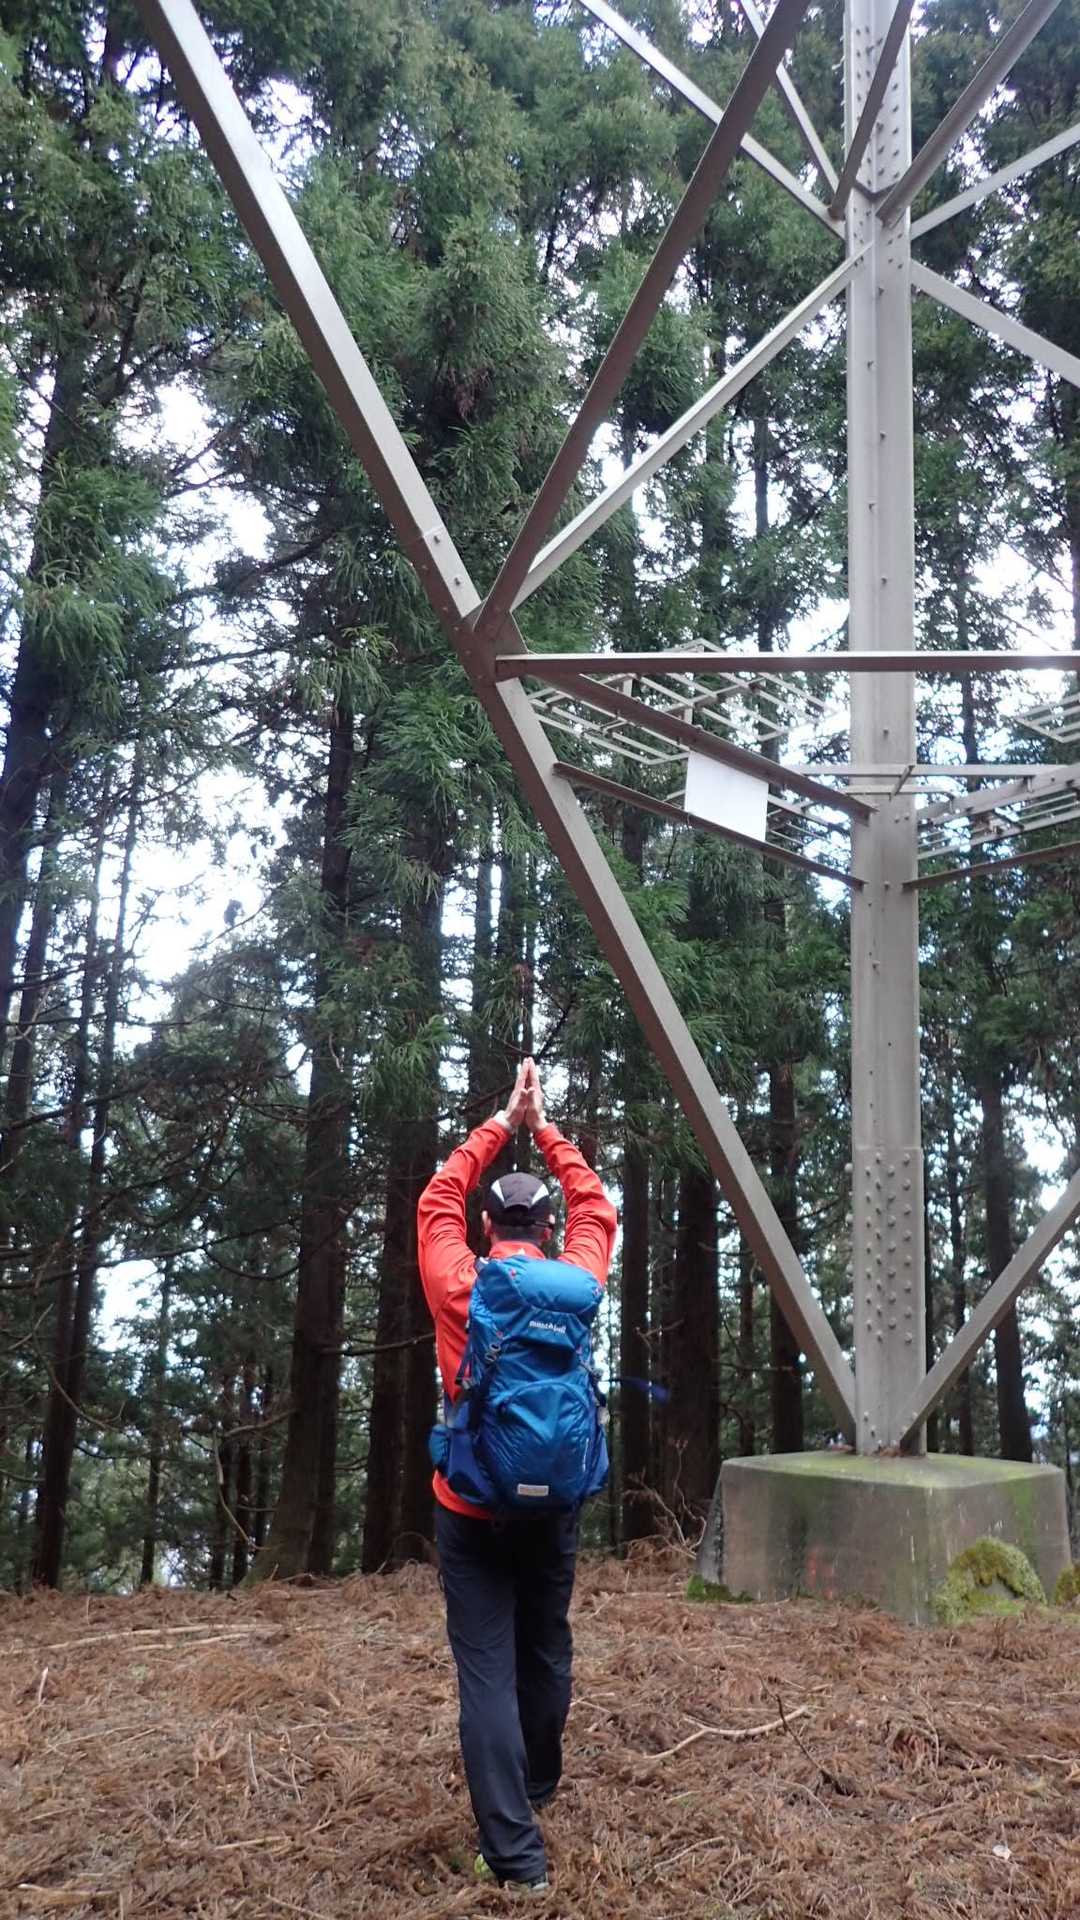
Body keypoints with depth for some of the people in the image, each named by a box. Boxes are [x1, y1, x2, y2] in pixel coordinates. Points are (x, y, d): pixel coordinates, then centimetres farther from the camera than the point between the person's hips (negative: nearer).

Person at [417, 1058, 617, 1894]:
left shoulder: (456, 1286, -9)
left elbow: (439, 1201, 6)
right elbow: (595, 1208, 10)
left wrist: (502, 1123, 8)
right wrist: (544, 1128, 12)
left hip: (472, 1508, -2)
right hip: (552, 1504, 3)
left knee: (486, 1672, -1)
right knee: (546, 1651, 20)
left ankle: (516, 1852, -4)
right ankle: (538, 1786, 42)